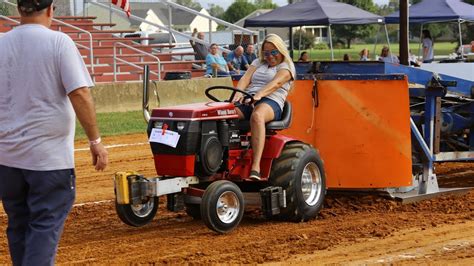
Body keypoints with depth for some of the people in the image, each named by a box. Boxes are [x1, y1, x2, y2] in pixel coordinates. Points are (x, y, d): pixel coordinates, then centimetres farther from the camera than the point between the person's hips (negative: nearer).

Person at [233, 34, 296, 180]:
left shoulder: (286, 66, 10)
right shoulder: (258, 63, 28)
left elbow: (276, 83, -11)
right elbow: (245, 79, 10)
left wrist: (259, 95, -31)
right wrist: (238, 93, -14)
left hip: (271, 103, -5)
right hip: (247, 101, 5)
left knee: (257, 115, -42)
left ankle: (256, 167, -51)